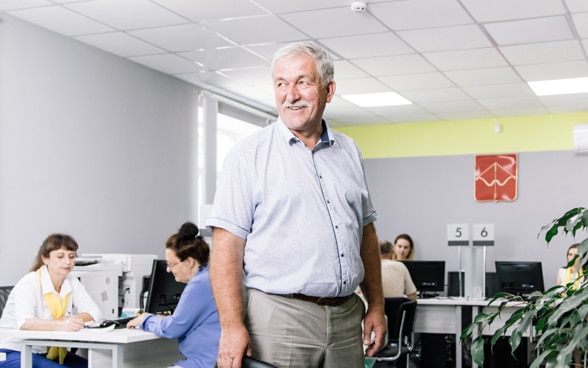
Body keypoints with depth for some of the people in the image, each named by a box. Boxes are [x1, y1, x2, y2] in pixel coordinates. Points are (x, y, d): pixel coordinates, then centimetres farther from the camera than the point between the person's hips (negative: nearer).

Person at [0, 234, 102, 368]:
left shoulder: (72, 282, 2)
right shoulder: (29, 283, -16)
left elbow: (95, 313, -5)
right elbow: (24, 322, -33)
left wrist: (68, 320, -23)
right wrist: (61, 326, -48)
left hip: (48, 353, 6)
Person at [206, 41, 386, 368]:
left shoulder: (349, 152, 12)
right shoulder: (250, 155, -4)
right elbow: (227, 246, -10)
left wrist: (376, 305, 12)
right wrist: (232, 326, -18)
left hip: (347, 317, 5)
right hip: (278, 317, -5)